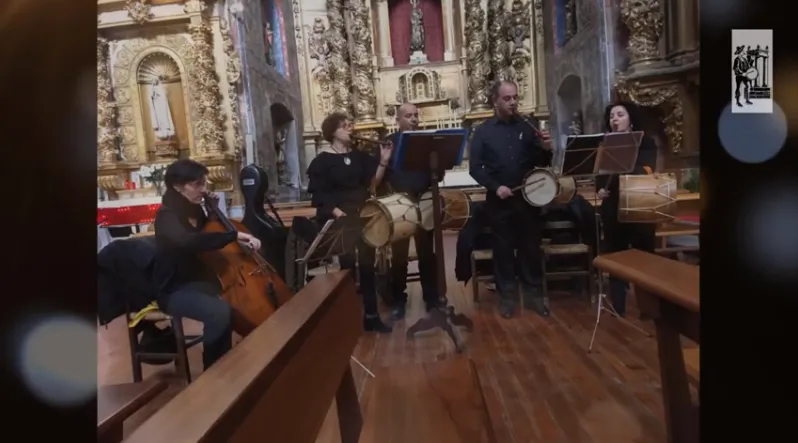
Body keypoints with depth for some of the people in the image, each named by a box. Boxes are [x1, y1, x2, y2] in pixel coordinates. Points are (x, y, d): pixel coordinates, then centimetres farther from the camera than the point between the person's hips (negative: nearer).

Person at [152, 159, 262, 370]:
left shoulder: (194, 209, 5)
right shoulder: (167, 216, -18)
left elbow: (207, 234, 26)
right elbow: (189, 241, -41)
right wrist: (235, 235, -43)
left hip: (200, 280, 8)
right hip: (175, 289, -8)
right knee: (221, 312, -32)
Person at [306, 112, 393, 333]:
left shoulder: (359, 155, 10)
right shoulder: (322, 160, -2)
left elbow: (372, 181, 3)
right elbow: (318, 194, -7)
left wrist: (383, 162, -10)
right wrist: (336, 212, -18)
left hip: (362, 214, 5)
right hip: (339, 217, -5)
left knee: (367, 263, 7)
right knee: (348, 263, -8)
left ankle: (371, 315, 16)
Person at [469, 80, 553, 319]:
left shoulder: (527, 127, 5)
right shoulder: (483, 131, -1)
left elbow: (541, 163, 8)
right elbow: (474, 167, -4)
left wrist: (546, 149, -14)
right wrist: (495, 187, -16)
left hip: (527, 197, 2)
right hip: (499, 200, -2)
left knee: (531, 246, 10)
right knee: (503, 248, 7)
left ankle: (533, 293, 24)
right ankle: (507, 295, 20)